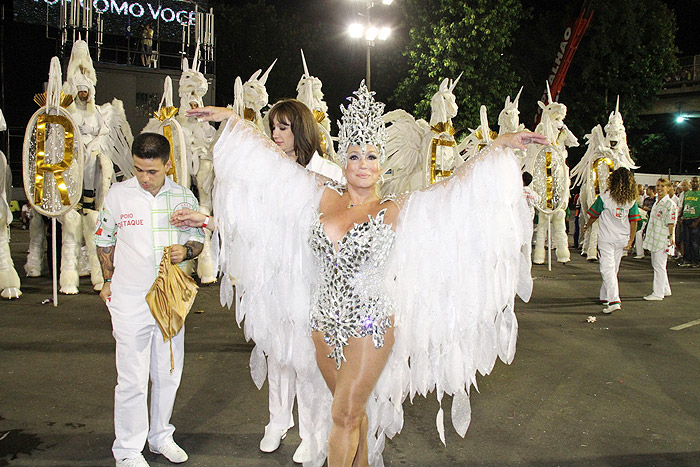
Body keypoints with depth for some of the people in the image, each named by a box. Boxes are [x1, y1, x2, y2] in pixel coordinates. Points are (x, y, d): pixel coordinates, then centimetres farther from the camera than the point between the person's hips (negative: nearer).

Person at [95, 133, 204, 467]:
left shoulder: (184, 197, 1)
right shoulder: (118, 195, -3)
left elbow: (198, 239, 10)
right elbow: (104, 241, 8)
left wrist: (185, 251, -11)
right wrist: (109, 280, 7)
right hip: (130, 300, -2)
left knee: (168, 374, 14)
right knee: (132, 379, 2)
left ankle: (161, 436, 35)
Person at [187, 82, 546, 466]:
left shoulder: (394, 212, -7)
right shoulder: (323, 198, 1)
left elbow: (455, 186, -10)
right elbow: (270, 163, 6)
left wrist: (501, 144, -16)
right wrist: (230, 120, 10)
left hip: (370, 326, -3)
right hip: (324, 322, 4)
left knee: (344, 415, 4)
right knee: (352, 410, 20)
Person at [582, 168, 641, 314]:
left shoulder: (605, 196, -9)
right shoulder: (631, 199, 1)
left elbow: (594, 215, 1)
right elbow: (634, 221, 1)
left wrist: (587, 226, 19)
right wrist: (631, 240, 5)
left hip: (606, 237, -4)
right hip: (622, 239, 5)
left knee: (608, 269, -7)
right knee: (613, 269, 16)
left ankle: (614, 301, -21)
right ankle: (605, 297, 29)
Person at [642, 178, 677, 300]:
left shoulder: (670, 203, -11)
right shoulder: (657, 202, 16)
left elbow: (671, 222, -14)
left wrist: (670, 236, -18)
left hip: (663, 239, -9)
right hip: (654, 239, 9)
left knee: (659, 265, -6)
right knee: (655, 264, 14)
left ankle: (658, 293, -1)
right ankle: (665, 290, 26)